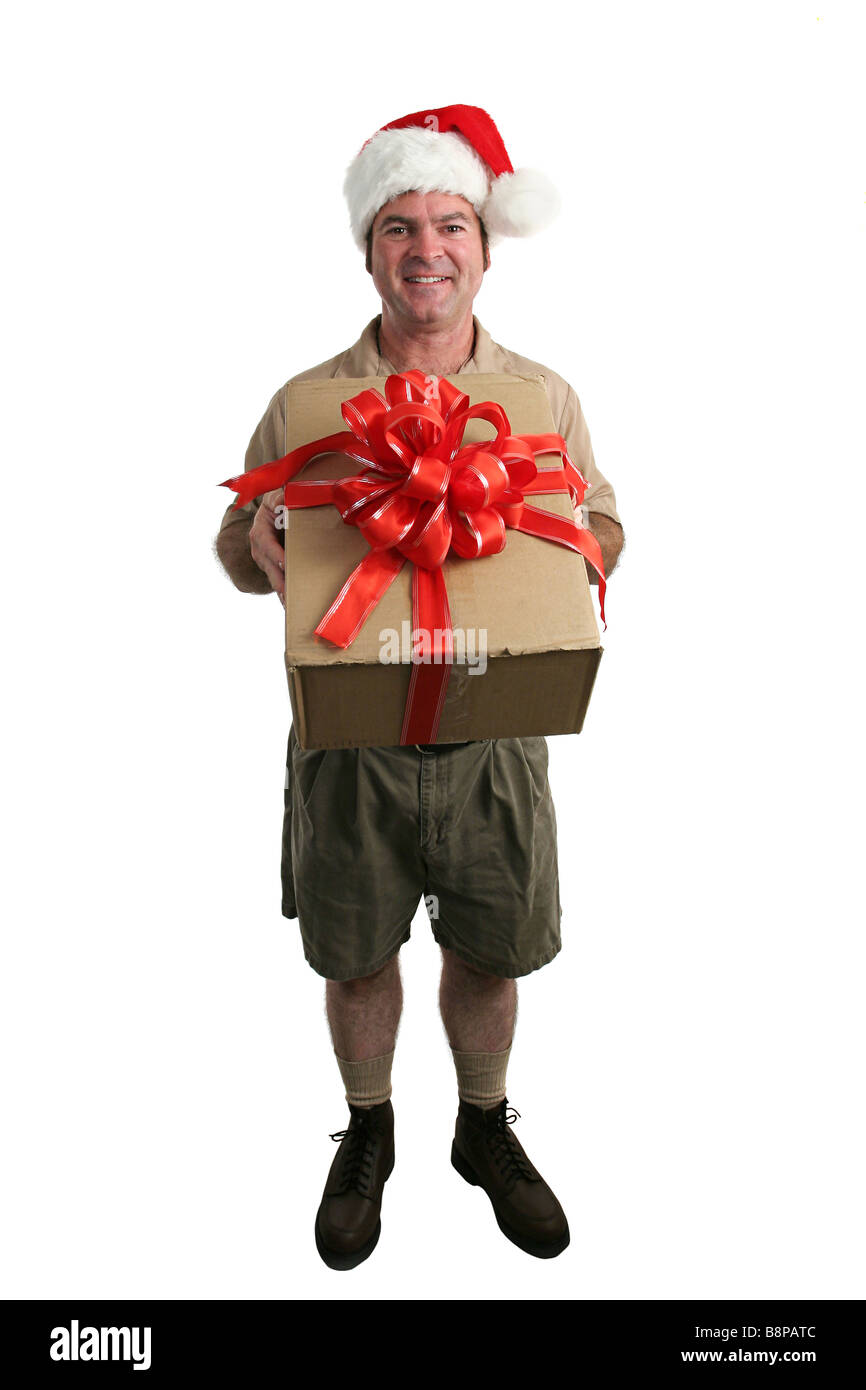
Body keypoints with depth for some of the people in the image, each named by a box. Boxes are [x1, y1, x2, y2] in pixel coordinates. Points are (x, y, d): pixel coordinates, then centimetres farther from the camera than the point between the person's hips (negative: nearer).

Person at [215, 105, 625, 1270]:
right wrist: (259, 546, -17)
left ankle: (485, 1129, 43)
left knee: (491, 954, 14)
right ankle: (367, 1136, 42)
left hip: (494, 731, 1)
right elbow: (237, 543, 7)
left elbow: (600, 522, 11)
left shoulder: (545, 396, 2)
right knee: (357, 956, 14)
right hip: (349, 733, 0)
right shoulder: (305, 402, 0)